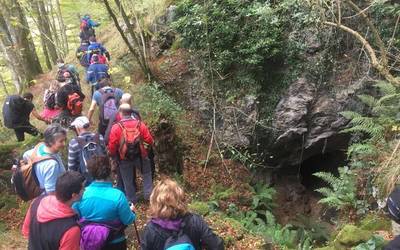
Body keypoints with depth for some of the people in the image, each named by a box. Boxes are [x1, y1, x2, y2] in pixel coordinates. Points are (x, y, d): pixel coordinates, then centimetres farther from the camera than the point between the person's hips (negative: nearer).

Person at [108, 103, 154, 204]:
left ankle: (132, 200, 30)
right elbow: (149, 140, -6)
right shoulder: (140, 124, -8)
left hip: (124, 159, -1)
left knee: (127, 180, 17)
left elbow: (112, 146, -11)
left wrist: (112, 154, 10)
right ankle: (148, 194, 21)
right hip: (140, 156, 1)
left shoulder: (116, 127, -15)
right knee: (146, 173, 25)